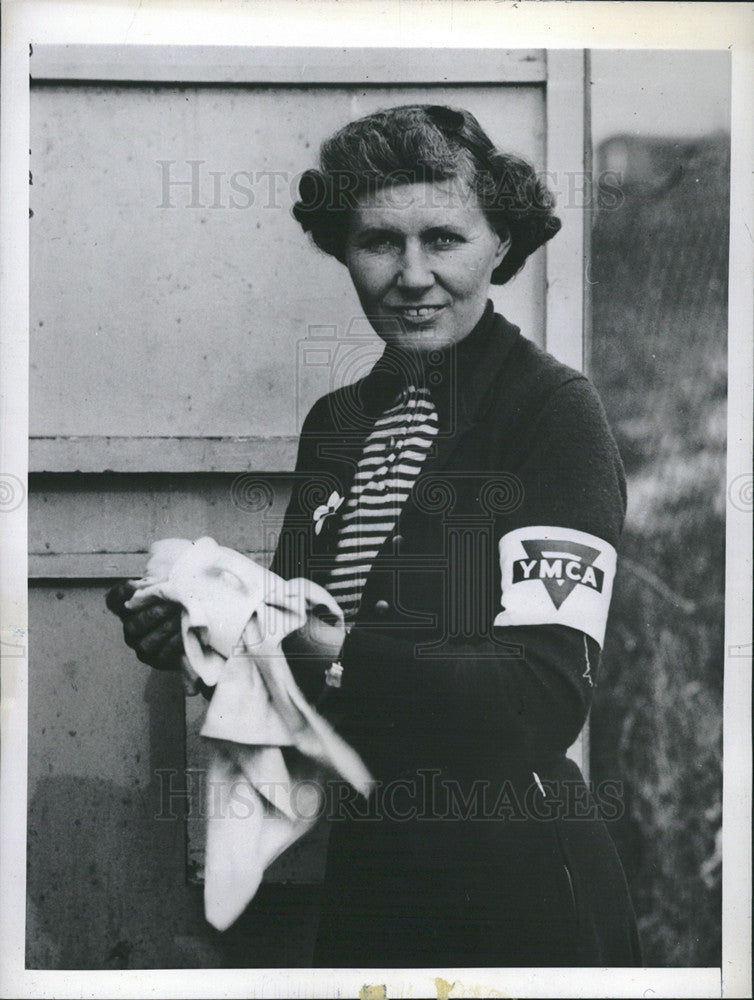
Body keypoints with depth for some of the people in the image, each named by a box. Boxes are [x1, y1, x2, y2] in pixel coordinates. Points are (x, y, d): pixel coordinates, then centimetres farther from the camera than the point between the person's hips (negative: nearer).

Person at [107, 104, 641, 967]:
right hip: (365, 871, 6)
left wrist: (311, 647, -28)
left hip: (517, 887, -5)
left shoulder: (552, 410, -11)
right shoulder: (333, 424, 7)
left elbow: (544, 700, -20)